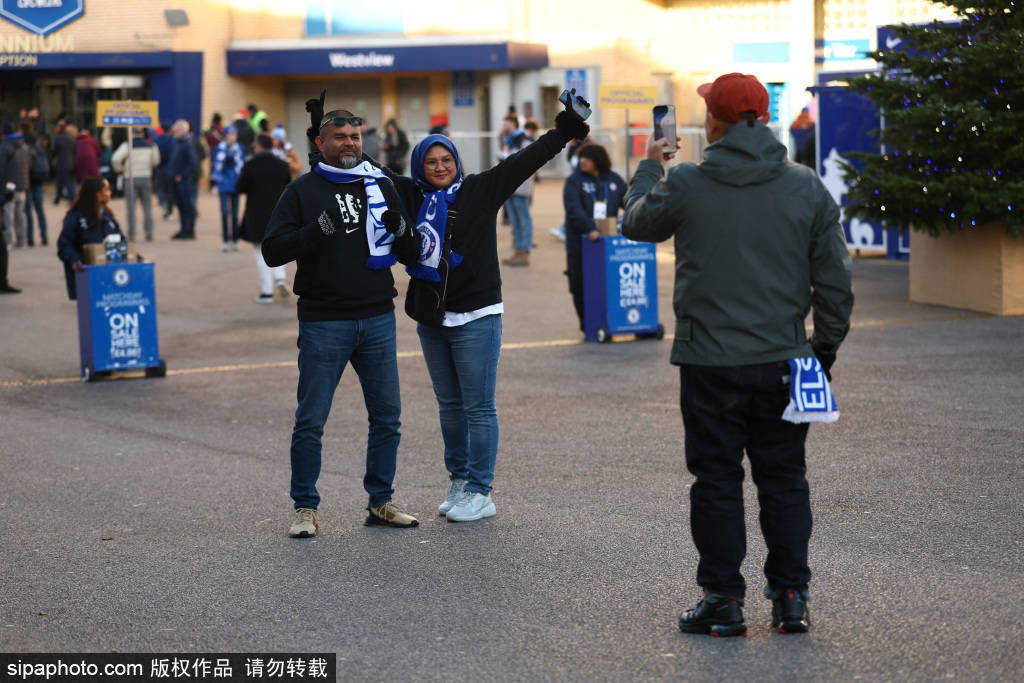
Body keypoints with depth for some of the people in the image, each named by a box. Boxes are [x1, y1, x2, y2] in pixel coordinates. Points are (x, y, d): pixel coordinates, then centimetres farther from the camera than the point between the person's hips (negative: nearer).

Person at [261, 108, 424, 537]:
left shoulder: (381, 187, 11)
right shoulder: (303, 191, 1)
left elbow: (411, 256, 13)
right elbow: (272, 251, -8)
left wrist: (401, 231, -9)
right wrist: (318, 229, -21)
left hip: (377, 320, 4)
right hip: (323, 322, -4)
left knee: (387, 416, 8)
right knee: (311, 420, -2)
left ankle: (381, 502, 20)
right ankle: (305, 509, 8)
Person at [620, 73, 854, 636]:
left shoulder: (685, 185, -7)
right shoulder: (806, 188, 0)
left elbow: (636, 224, 14)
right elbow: (834, 279, 3)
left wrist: (649, 169, 30)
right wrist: (825, 348, 13)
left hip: (709, 363, -2)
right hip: (782, 362, 2)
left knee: (717, 481, 6)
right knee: (784, 480, 12)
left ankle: (723, 600, 10)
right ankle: (791, 597, 13)